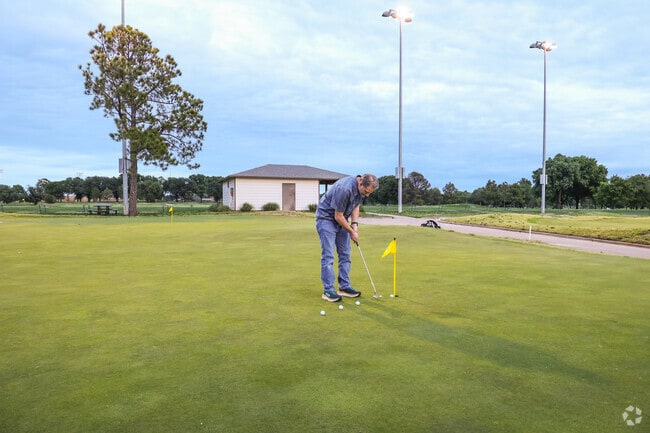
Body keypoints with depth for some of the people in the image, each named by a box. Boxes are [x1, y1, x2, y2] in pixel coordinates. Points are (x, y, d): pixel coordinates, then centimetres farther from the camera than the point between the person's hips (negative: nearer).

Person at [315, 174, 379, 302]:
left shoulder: (362, 189, -9)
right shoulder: (344, 189, -34)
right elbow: (338, 216, -25)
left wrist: (355, 224, -7)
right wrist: (351, 232, -14)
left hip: (341, 219, 8)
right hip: (326, 218, -8)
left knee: (345, 254, 6)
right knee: (328, 255, -10)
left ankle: (344, 287, 13)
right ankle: (328, 290, -5)